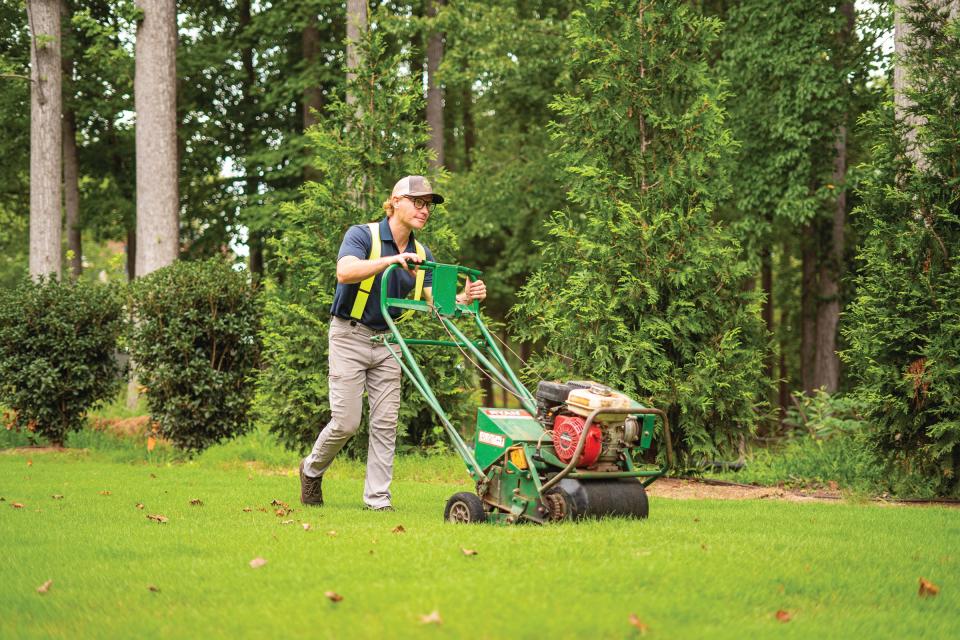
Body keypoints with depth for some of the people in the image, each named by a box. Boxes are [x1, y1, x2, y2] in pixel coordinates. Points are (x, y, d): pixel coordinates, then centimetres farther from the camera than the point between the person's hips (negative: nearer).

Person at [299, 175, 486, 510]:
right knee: (346, 422, -5)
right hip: (351, 335, -5)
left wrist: (464, 298, -26)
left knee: (385, 423, 0)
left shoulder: (421, 254, 5)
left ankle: (378, 497, 4)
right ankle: (312, 469, 21)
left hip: (388, 341, 5)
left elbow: (437, 301, -5)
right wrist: (392, 259, -42)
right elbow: (345, 272, -31)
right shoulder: (363, 235, -12)